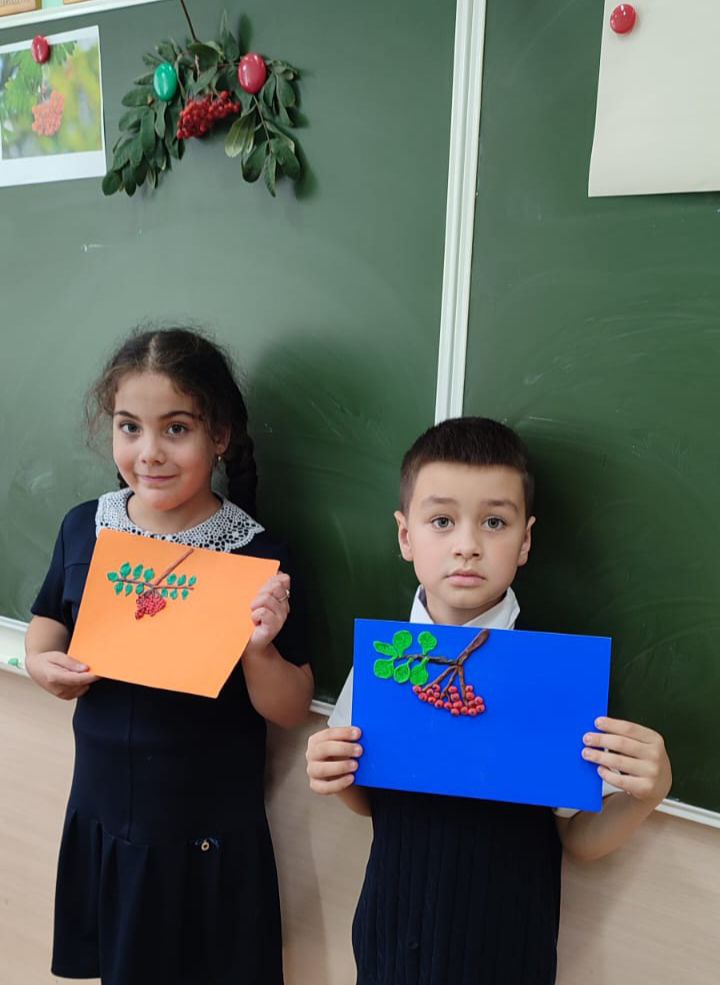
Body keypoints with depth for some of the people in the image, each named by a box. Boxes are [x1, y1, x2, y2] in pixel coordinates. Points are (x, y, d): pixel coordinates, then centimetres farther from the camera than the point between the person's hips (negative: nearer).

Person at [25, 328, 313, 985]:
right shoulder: (85, 527, -7)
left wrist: (259, 649, -31)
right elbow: (48, 620, 12)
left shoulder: (258, 557, -19)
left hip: (211, 836, -3)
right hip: (101, 817, 4)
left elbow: (291, 711, -12)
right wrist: (43, 663, -9)